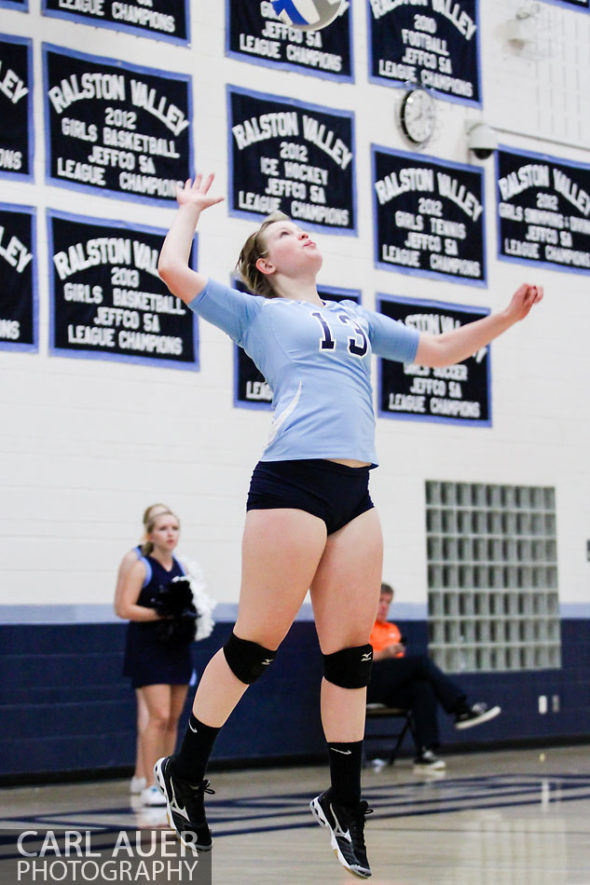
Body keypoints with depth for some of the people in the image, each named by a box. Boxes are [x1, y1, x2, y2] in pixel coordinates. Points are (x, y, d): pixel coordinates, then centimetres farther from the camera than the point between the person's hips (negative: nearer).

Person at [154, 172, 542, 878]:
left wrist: (508, 317, 21)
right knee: (257, 643, -4)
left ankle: (344, 805, 11)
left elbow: (438, 350, 32)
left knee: (351, 653, 3)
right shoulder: (256, 311, 12)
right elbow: (173, 269, 3)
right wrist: (192, 208, 20)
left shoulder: (356, 317, 28)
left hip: (354, 493, 5)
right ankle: (184, 773, 11)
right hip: (291, 482, -5)